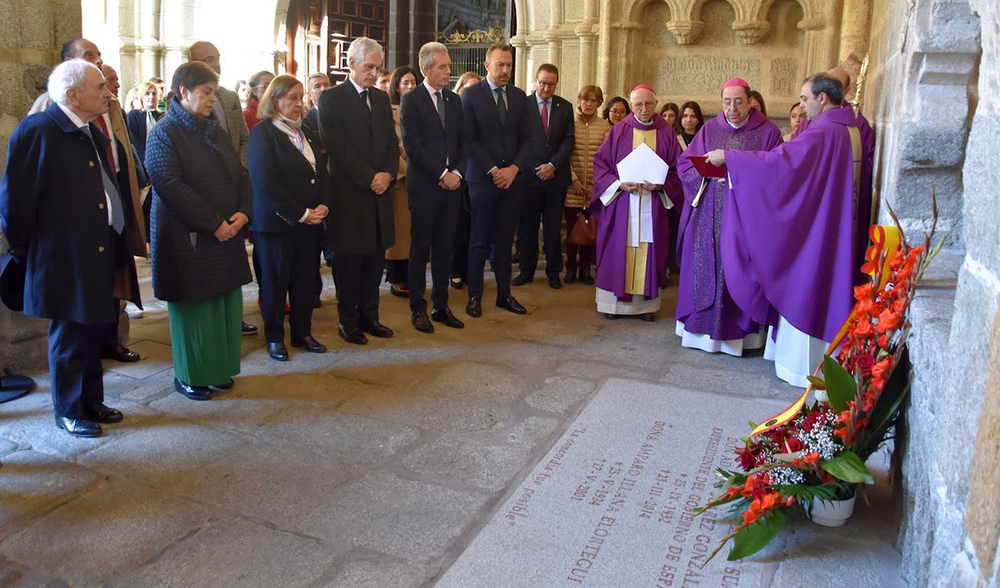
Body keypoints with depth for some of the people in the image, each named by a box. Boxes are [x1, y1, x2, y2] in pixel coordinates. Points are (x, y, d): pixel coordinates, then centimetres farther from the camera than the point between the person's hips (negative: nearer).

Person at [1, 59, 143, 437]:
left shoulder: (91, 132, 12)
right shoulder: (36, 131, -15)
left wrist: (123, 234, 11)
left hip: (102, 254, 8)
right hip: (67, 260, -8)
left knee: (94, 329, 18)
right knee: (69, 336, 6)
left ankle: (92, 401, 33)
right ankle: (69, 412, 22)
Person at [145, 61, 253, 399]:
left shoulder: (214, 130, 13)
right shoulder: (165, 134, -8)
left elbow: (240, 174, 11)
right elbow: (169, 186, -17)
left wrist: (242, 213, -7)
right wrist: (213, 224, -19)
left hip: (226, 232, 6)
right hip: (188, 238, -6)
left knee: (226, 304, 9)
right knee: (194, 308, 3)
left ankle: (218, 369, 24)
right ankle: (190, 377, 18)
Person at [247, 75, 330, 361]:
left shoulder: (307, 133, 14)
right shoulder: (262, 133, -8)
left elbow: (322, 173, 14)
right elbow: (265, 182, -17)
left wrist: (323, 205, -4)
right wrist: (300, 214, -17)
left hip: (309, 220, 6)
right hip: (276, 222, -6)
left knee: (305, 278, 9)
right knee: (275, 280, 6)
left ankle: (302, 332, 23)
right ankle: (274, 337, 19)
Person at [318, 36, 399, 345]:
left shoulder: (382, 98, 15)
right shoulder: (332, 98, -3)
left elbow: (392, 142, 12)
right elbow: (337, 146, -11)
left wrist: (387, 173, -6)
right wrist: (369, 177, -15)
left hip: (380, 191, 5)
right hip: (349, 193, -5)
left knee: (376, 258, 8)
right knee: (349, 259, 4)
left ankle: (369, 316, 20)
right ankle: (348, 320, 16)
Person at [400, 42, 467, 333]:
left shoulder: (455, 100, 14)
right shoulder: (411, 100, -4)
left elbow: (462, 142, 13)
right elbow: (412, 144, -12)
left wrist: (457, 172, -3)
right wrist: (442, 174, -14)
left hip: (451, 184, 5)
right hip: (424, 186, -5)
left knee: (444, 249, 10)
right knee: (421, 250, 3)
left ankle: (441, 306, 19)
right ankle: (418, 309, 12)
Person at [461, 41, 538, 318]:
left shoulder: (519, 97, 11)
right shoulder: (470, 94, -1)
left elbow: (528, 138, 9)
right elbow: (469, 139, -7)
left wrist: (514, 168, -6)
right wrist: (492, 170, -12)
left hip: (512, 179, 4)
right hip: (482, 179, -3)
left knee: (505, 240, 8)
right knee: (479, 241, 3)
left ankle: (504, 294, 18)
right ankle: (475, 295, 13)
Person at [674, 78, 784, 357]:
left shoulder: (768, 132, 2)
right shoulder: (709, 129, 9)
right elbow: (685, 165, 7)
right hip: (709, 215, 2)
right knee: (706, 267, 4)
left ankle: (740, 330, 9)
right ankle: (704, 326, 14)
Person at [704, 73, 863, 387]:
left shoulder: (823, 132, -19)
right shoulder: (851, 129, 10)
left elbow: (779, 160, -24)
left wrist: (728, 157, -17)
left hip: (813, 229, -9)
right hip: (835, 225, 9)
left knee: (805, 287, 0)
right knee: (823, 288, 15)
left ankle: (804, 364, 10)